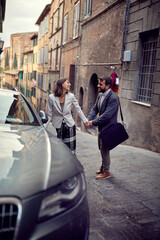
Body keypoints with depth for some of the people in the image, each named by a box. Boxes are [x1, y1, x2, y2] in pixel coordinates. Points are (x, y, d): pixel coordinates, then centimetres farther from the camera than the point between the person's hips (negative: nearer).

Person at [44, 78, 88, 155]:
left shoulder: (71, 96, -7)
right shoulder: (51, 97, -10)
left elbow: (78, 109, 6)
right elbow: (49, 114, -4)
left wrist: (85, 120, 8)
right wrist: (44, 126, -7)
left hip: (70, 126, 1)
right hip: (59, 126, -1)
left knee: (71, 150, 1)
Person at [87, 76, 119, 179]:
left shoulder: (113, 98, -22)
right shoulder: (100, 96, 6)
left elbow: (107, 115, -27)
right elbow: (95, 109, 7)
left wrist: (94, 122, -22)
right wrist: (88, 119, -10)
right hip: (101, 128, 8)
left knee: (105, 150, 1)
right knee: (101, 149, 20)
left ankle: (106, 172, 17)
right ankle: (103, 166, 39)